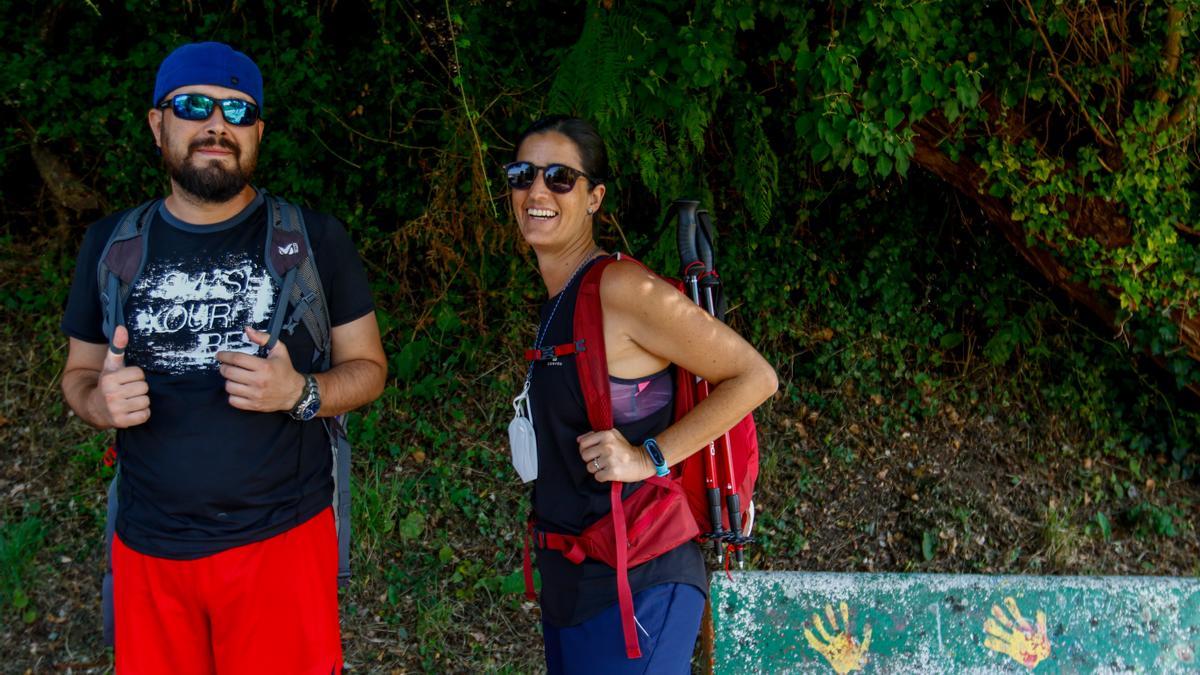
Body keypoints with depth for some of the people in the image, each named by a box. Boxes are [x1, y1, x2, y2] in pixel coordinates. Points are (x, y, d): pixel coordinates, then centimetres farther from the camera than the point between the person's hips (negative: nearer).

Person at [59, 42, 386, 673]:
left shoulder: (314, 237, -2)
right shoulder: (110, 243, 4)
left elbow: (367, 367, 2)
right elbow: (79, 372, 13)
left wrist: (299, 393, -18)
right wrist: (99, 402, -10)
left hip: (282, 536, -2)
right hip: (149, 548, 2)